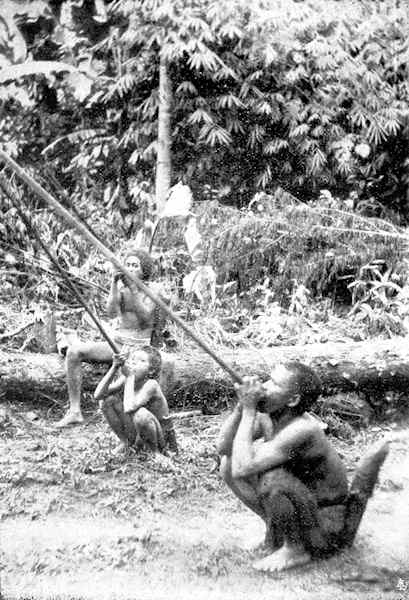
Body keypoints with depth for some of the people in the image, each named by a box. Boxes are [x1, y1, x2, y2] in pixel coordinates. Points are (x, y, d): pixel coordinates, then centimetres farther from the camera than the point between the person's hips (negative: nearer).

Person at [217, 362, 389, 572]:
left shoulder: (302, 429, -32)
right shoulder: (267, 418, -8)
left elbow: (242, 469, -37)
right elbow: (223, 447, -9)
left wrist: (249, 410, -31)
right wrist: (242, 405, -21)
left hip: (327, 534, -7)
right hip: (299, 510, 8)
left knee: (272, 478, -34)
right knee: (228, 462, -2)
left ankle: (295, 550, -9)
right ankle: (277, 531, 8)